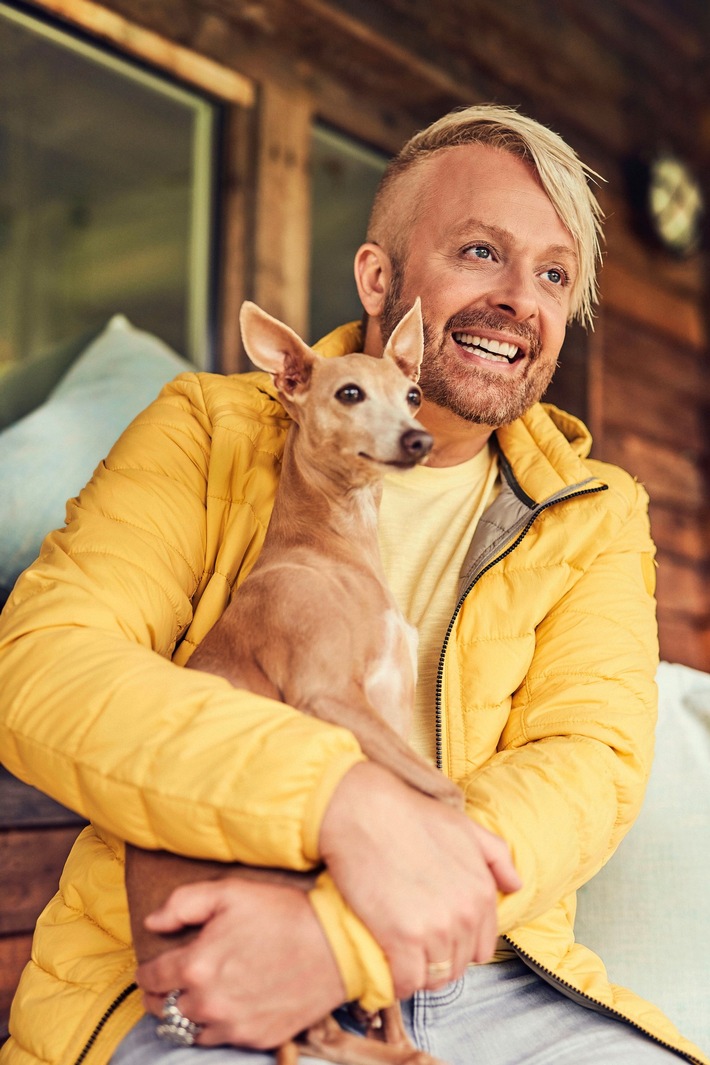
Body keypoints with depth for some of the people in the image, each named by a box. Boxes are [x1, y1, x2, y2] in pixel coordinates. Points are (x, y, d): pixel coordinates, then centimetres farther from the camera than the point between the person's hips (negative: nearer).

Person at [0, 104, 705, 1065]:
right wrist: (343, 798, -23)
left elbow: (592, 763, -3)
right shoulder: (209, 430, 5)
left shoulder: (597, 517, 11)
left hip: (486, 981, 3)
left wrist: (343, 938, -20)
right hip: (190, 988, -2)